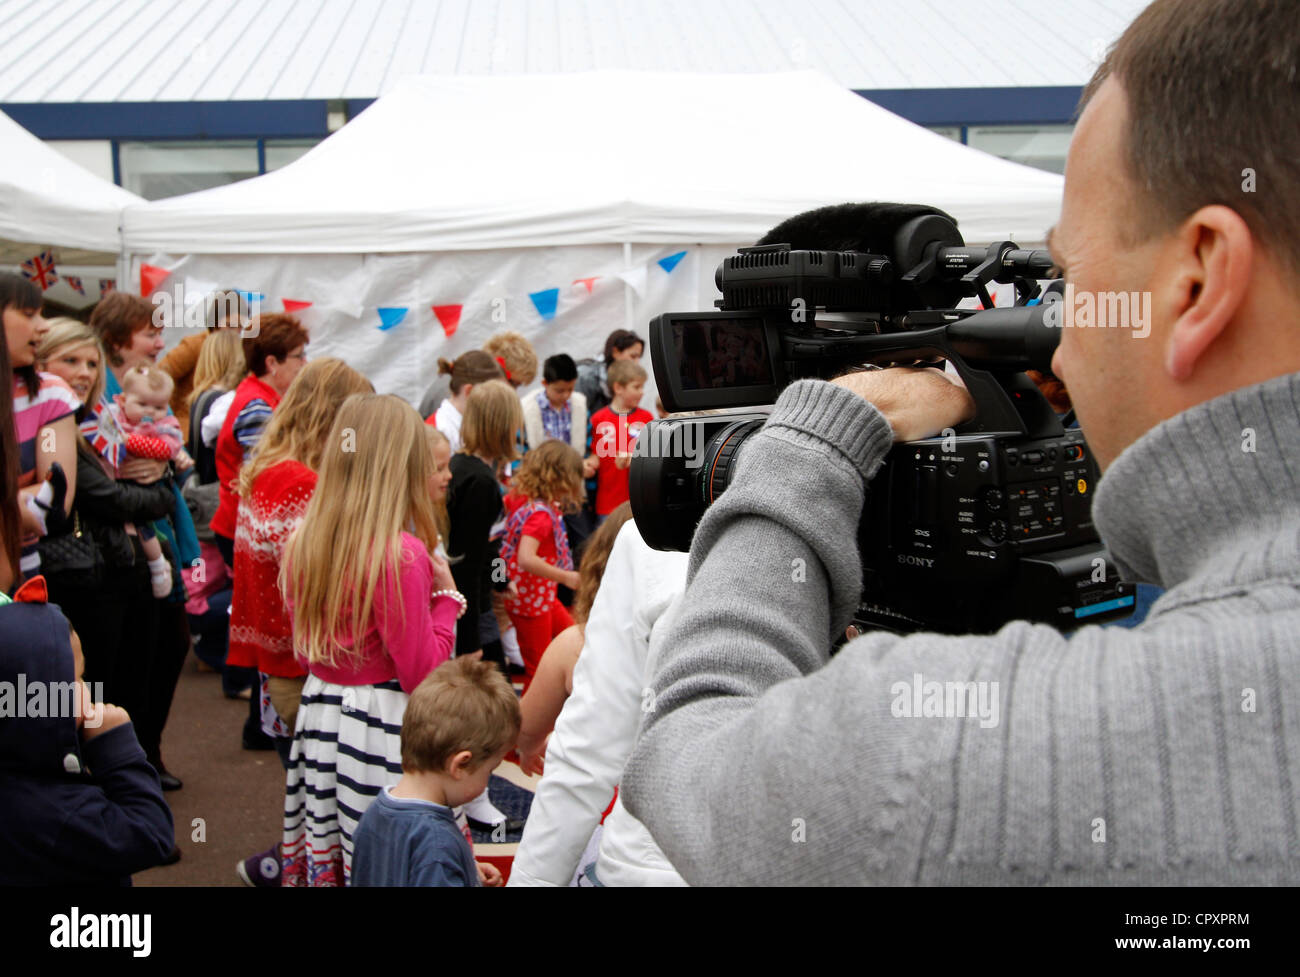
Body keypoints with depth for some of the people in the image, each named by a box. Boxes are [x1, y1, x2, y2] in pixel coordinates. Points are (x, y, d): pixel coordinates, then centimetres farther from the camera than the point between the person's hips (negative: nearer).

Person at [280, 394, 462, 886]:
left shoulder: (302, 543, 1)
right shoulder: (401, 554, -20)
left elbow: (304, 651, 12)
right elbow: (422, 673, -15)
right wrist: (446, 596, -6)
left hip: (318, 715, 7)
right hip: (383, 731, -7)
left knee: (322, 859, 16)